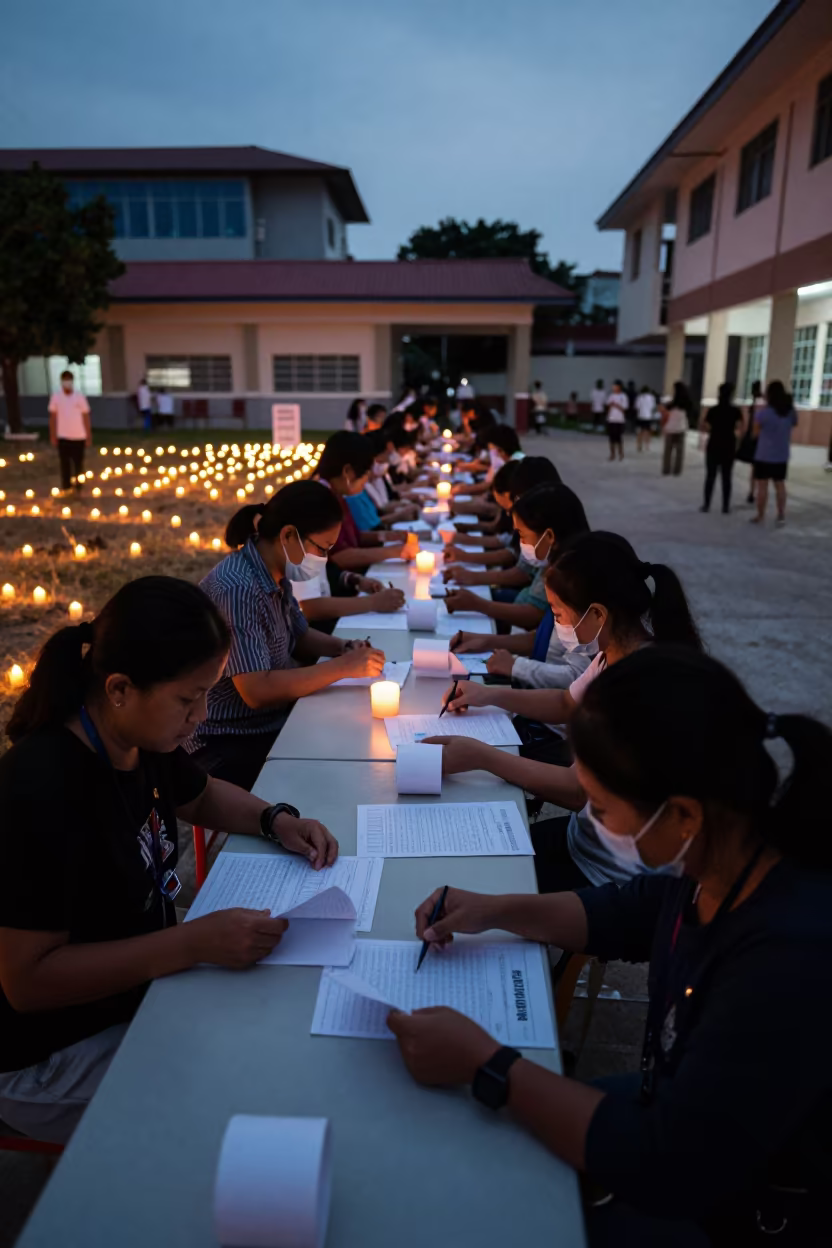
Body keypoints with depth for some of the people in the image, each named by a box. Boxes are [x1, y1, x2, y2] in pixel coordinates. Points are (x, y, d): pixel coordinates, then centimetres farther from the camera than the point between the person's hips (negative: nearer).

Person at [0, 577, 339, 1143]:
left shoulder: (142, 741, -6)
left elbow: (202, 796, 15)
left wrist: (277, 819, -5)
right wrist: (195, 943, -33)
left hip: (139, 988, 8)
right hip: (53, 1055, -7)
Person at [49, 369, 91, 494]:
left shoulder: (79, 396, -5)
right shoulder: (56, 396, -3)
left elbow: (86, 417, -1)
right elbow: (53, 417, 3)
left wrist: (89, 436, -1)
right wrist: (52, 436, 1)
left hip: (78, 437, -1)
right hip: (63, 437, 1)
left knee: (78, 464, 9)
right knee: (65, 464, 5)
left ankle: (78, 488, 21)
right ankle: (66, 489, 14)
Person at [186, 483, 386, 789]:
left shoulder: (275, 575, 2)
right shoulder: (236, 589, -25)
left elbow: (298, 636, 17)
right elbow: (257, 691, -29)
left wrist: (344, 648, -2)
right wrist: (344, 666, -24)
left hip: (275, 722, 8)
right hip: (229, 745, -8)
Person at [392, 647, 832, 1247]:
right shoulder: (716, 862, -13)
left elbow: (671, 1170, -31)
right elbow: (630, 915, 9)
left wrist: (484, 1064, -26)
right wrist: (494, 910, -1)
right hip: (675, 1114, 6)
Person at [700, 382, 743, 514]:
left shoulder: (712, 410, -6)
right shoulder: (735, 411, -5)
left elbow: (704, 426, -6)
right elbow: (740, 426, -16)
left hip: (714, 445, 0)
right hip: (729, 446, 0)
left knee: (710, 476, 5)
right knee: (726, 477, 5)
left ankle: (706, 504, 5)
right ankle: (725, 506, 6)